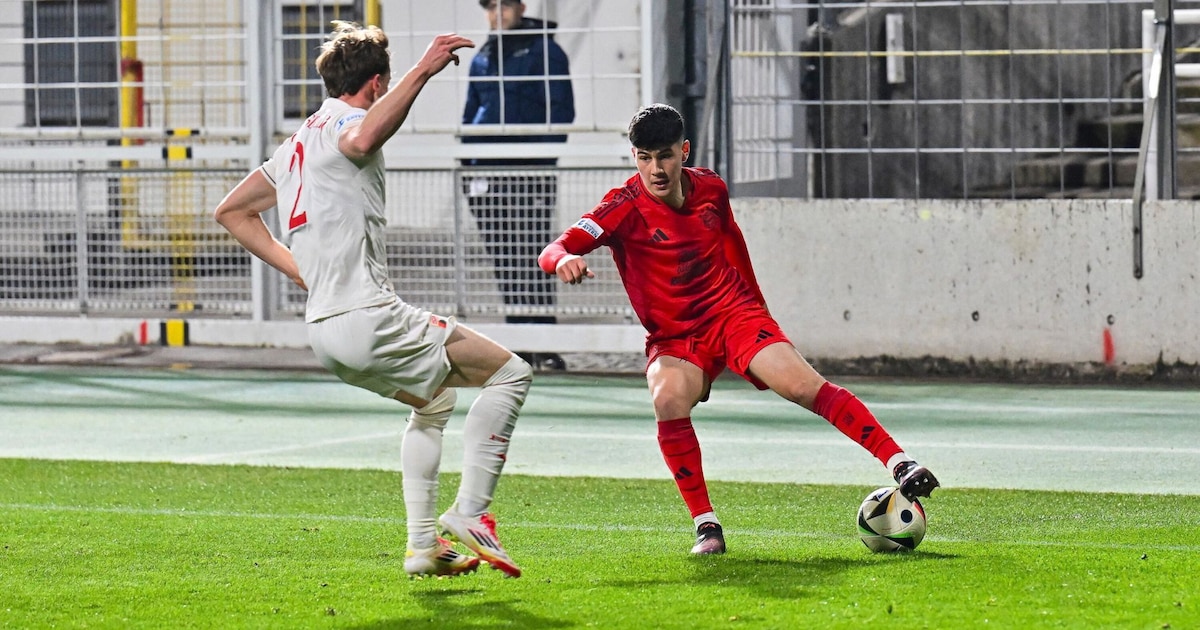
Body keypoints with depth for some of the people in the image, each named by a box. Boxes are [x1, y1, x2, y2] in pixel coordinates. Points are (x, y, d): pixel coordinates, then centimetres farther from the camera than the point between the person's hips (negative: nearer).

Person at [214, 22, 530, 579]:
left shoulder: (297, 142, 18)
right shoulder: (342, 123, -8)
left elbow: (230, 210, 25)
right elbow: (363, 140, -36)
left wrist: (299, 269, 19)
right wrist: (422, 71, -36)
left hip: (324, 329, 10)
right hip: (365, 318, -10)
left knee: (434, 400, 30)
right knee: (509, 373, -3)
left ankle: (422, 543, 23)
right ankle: (468, 513, -10)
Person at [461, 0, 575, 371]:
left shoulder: (544, 52, -1)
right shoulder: (483, 58, 18)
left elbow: (561, 111, -6)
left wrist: (544, 158, -13)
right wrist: (468, 166, 15)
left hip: (530, 173, -6)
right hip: (489, 172, 6)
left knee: (531, 257, -9)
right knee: (503, 259, 6)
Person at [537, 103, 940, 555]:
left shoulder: (710, 189, -1)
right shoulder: (626, 207, -14)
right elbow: (553, 251, -25)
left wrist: (755, 299, 31)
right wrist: (564, 259, -49)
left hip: (733, 314, 2)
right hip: (673, 339, -2)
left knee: (804, 387, -20)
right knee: (668, 400, -32)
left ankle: (898, 462, -16)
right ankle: (705, 525, -23)